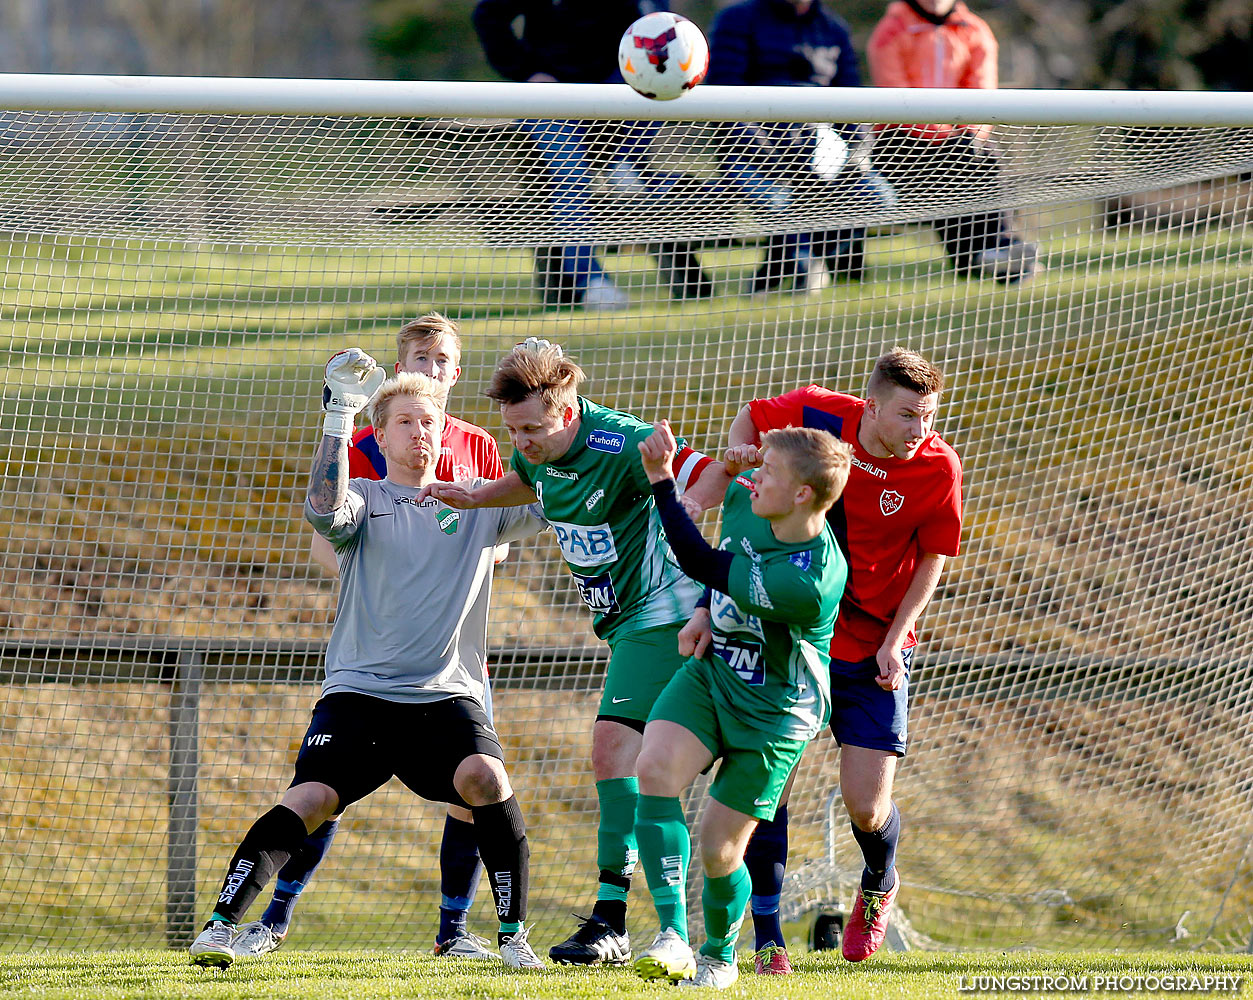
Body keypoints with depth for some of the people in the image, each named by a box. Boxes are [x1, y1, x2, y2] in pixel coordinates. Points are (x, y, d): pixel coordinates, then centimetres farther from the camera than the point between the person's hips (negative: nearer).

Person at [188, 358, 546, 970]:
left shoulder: (477, 506, 14)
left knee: (485, 778, -26)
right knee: (309, 800, -20)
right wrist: (340, 414, -19)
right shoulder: (364, 500, 7)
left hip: (449, 695, 1)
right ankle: (221, 925, -14)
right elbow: (324, 511, -16)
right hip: (359, 690, -1)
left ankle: (513, 936, -15)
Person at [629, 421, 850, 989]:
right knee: (655, 770, -23)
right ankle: (673, 935, -25)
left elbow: (701, 565, -30)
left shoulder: (808, 583, -34)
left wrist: (662, 478, -28)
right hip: (710, 672, 6)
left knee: (718, 851, -1)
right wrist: (704, 614, 2)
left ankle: (720, 955, 31)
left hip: (773, 713, -6)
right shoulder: (744, 500, -10)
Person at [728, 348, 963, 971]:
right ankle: (767, 936, 7)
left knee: (867, 809, -4)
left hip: (871, 647, -1)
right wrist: (736, 453, -12)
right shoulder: (815, 415, -12)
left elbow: (931, 559, -1)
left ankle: (879, 884, 33)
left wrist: (893, 640, -9)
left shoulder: (937, 468, -13)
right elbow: (752, 417, 10)